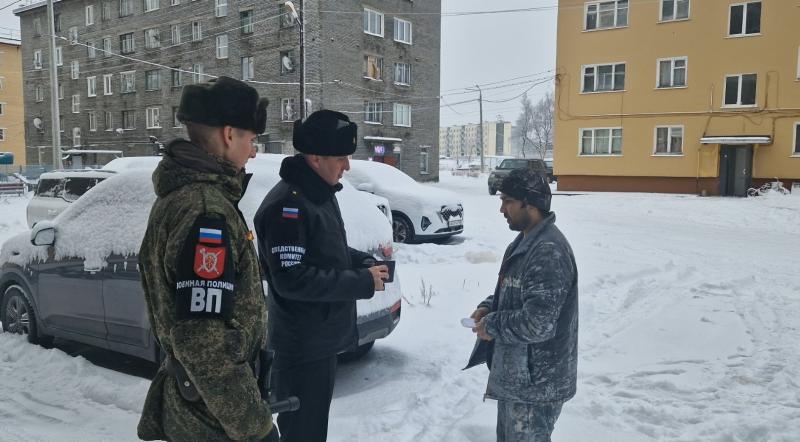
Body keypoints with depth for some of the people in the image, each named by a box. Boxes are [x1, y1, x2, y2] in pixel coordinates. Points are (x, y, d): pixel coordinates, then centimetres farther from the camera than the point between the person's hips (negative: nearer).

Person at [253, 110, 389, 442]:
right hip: (302, 346, -10)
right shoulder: (286, 205, -22)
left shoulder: (321, 194, 9)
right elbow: (291, 280, -27)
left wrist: (365, 263, 1)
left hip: (323, 338, 10)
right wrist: (362, 282, -22)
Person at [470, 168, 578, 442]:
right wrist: (489, 307, 2)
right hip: (516, 374, 10)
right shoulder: (525, 240, 8)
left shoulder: (549, 252, -26)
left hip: (536, 383, -10)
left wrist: (491, 326, -16)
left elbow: (537, 324, -31)